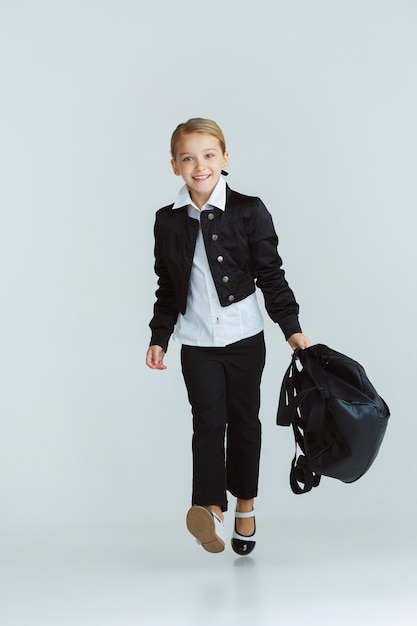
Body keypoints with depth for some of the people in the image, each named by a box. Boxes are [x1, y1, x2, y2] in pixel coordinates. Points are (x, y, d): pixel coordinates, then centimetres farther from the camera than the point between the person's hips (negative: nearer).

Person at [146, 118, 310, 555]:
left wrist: (291, 327, -7)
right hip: (197, 343, 1)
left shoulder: (249, 211, -5)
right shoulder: (168, 222, 2)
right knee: (208, 421, -10)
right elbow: (167, 288, 9)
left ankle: (245, 506, 26)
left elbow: (271, 275, -3)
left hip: (243, 338, -1)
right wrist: (159, 338, 6)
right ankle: (211, 511, -15)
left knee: (243, 421, 10)